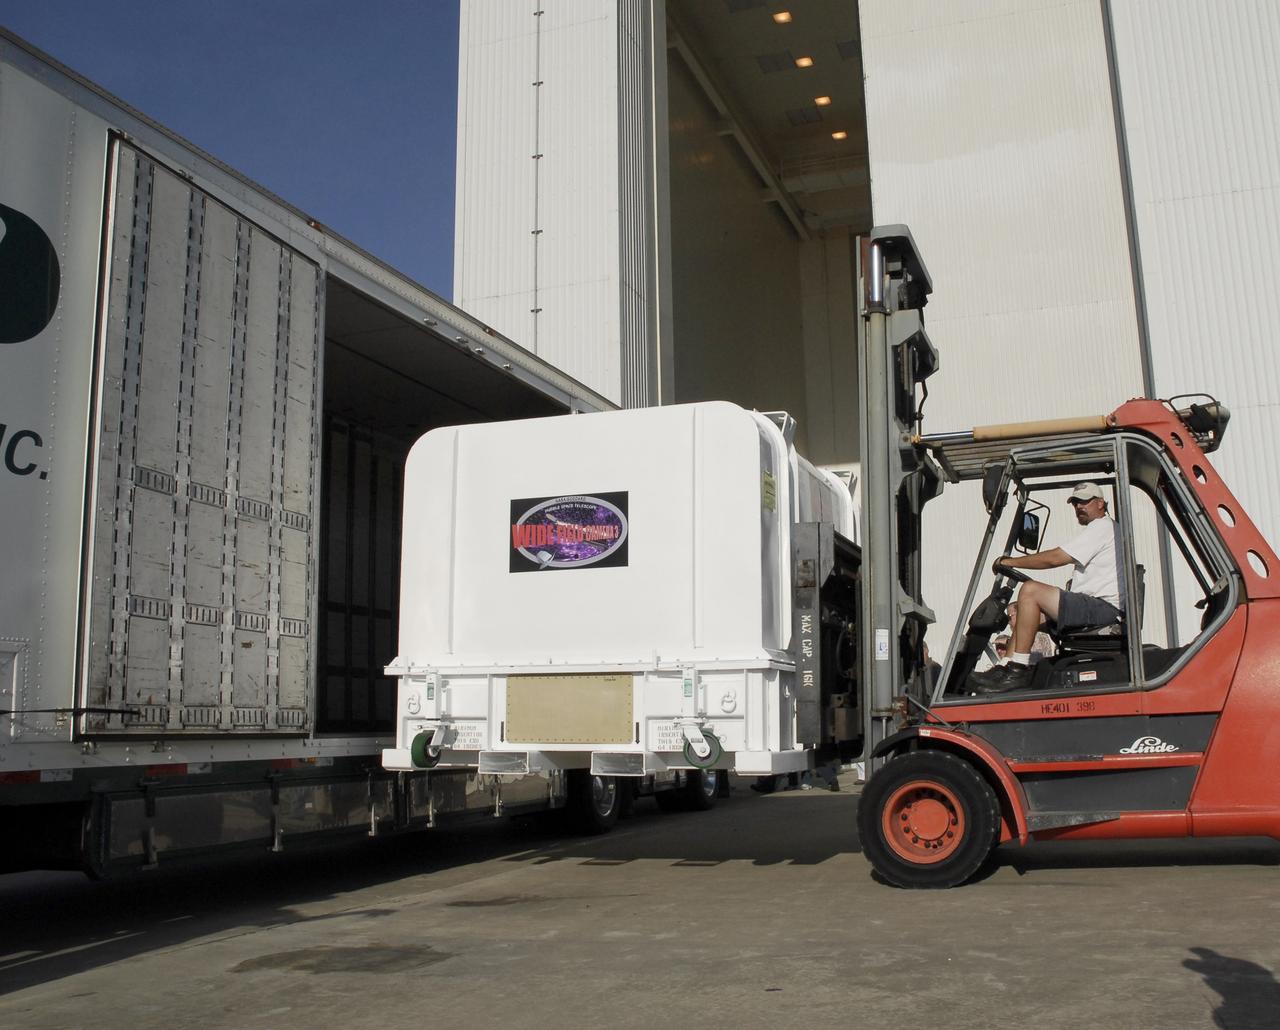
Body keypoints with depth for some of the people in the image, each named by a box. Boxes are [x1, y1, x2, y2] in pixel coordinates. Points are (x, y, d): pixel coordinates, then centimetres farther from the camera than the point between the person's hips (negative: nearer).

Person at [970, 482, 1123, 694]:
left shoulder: (1103, 527, -6)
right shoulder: (1102, 528, 28)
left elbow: (1054, 558, -14)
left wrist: (1009, 561, -7)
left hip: (1103, 608, -11)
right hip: (1099, 609, 11)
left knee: (1029, 590, -23)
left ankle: (1018, 671, -24)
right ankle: (1007, 668, -5)